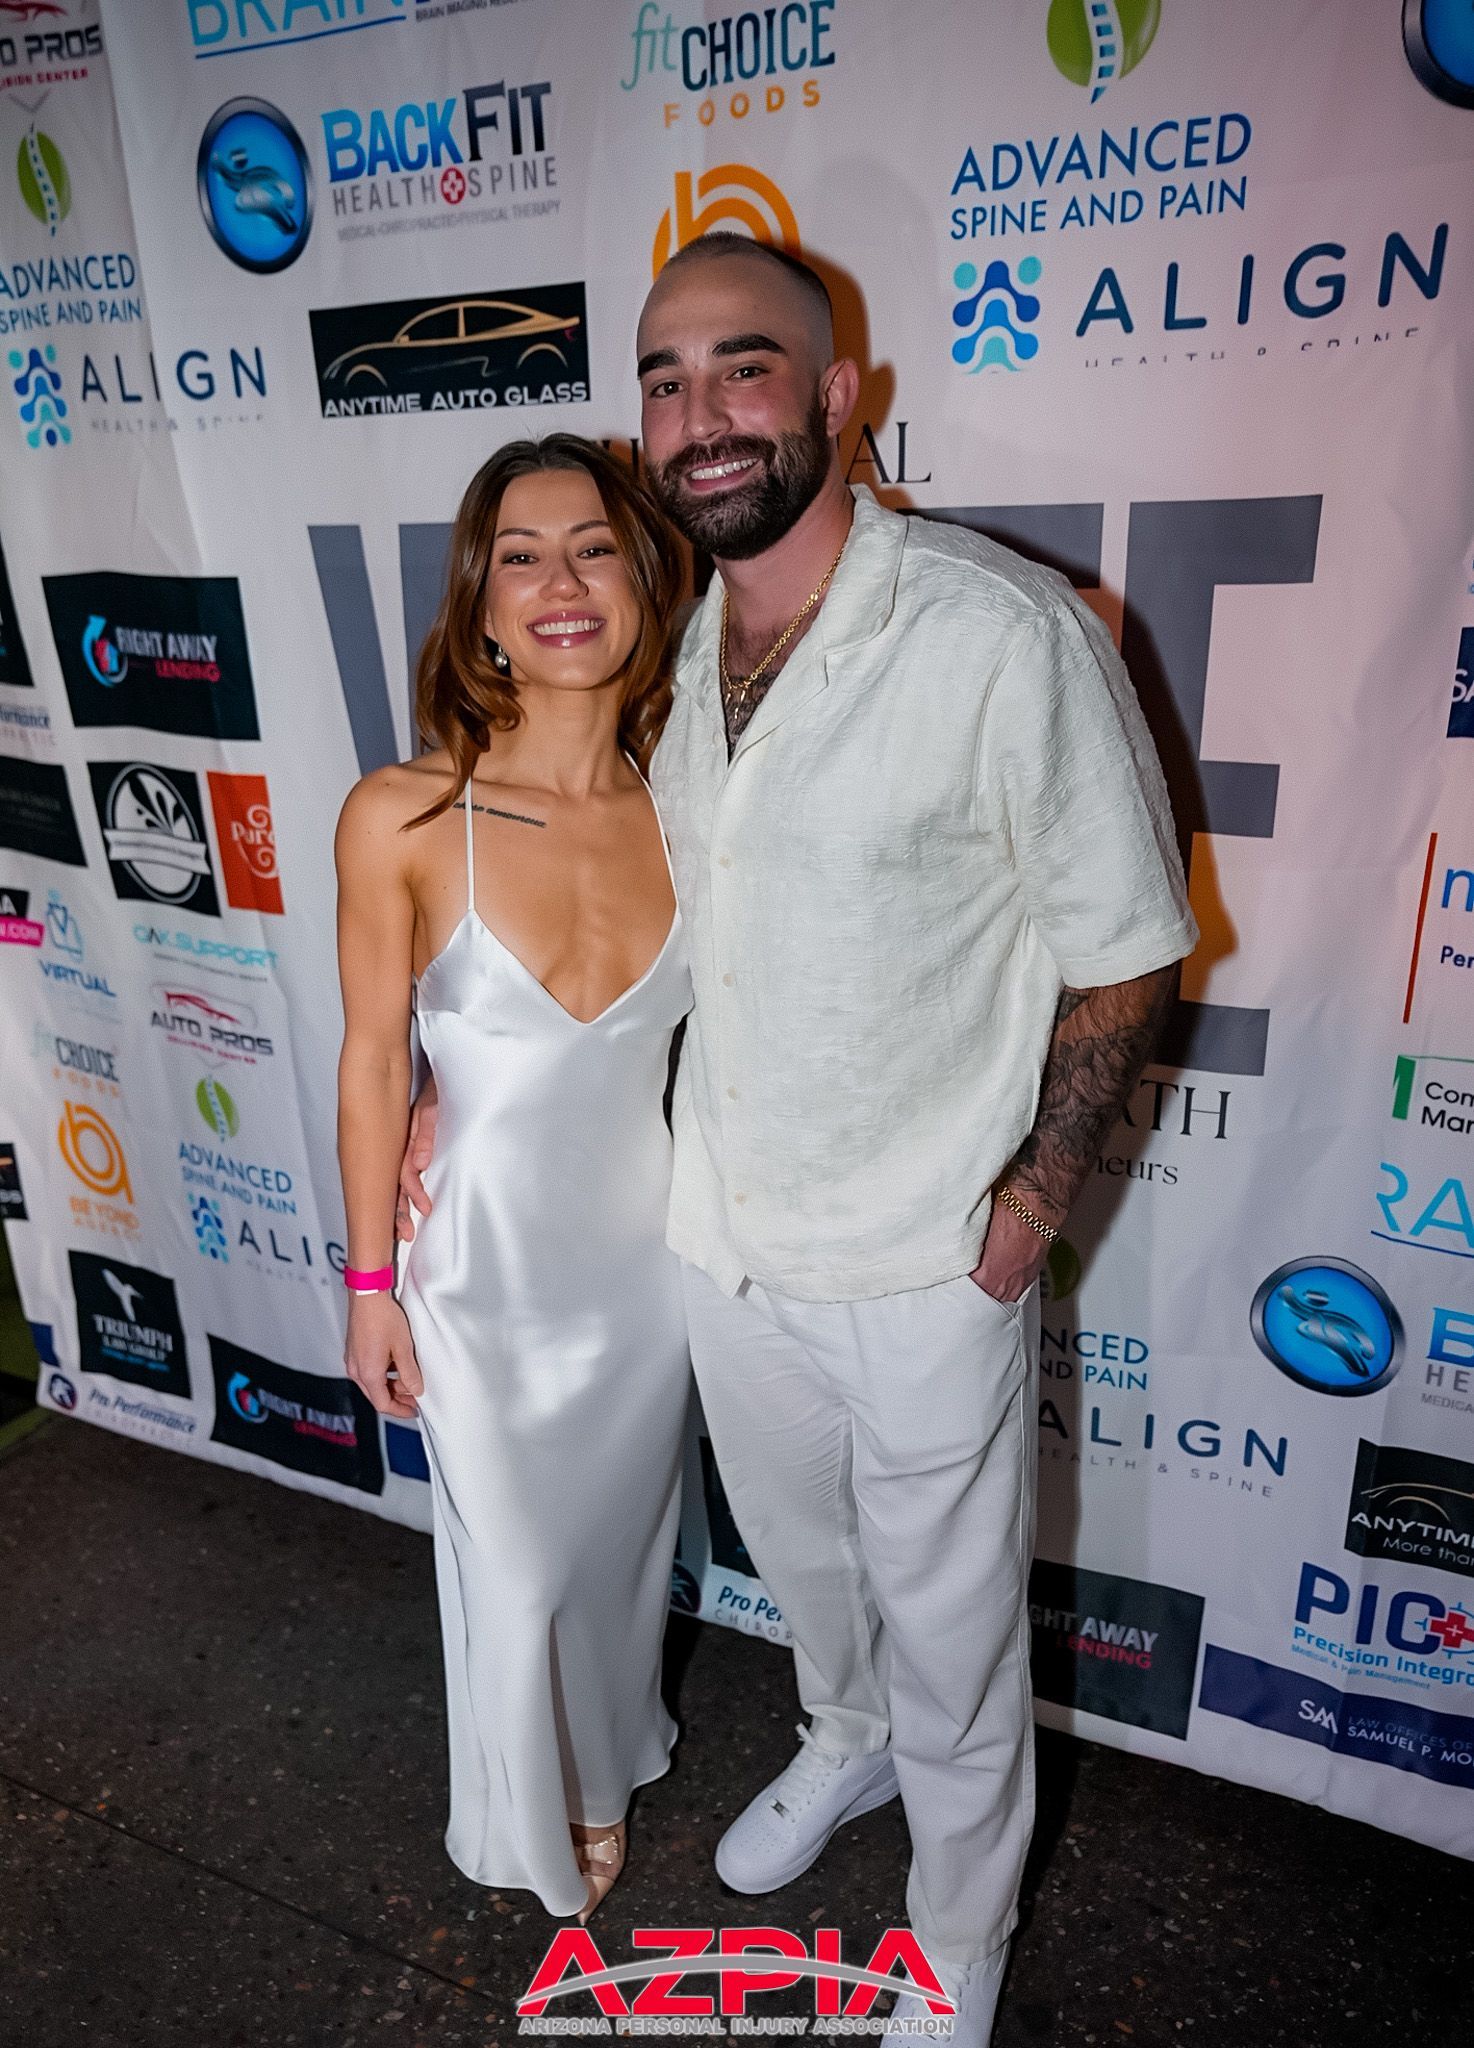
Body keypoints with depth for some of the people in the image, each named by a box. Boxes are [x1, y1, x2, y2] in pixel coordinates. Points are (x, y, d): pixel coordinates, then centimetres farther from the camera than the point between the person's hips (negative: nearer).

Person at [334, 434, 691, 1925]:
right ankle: (532, 1818, 52)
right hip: (483, 1264, -2)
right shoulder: (403, 820, -19)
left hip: (646, 1254, 3)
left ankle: (606, 1757, 58)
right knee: (515, 1562, 18)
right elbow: (373, 1062, -10)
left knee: (622, 1528, 25)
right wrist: (371, 1283, -4)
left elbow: (708, 1036, 1)